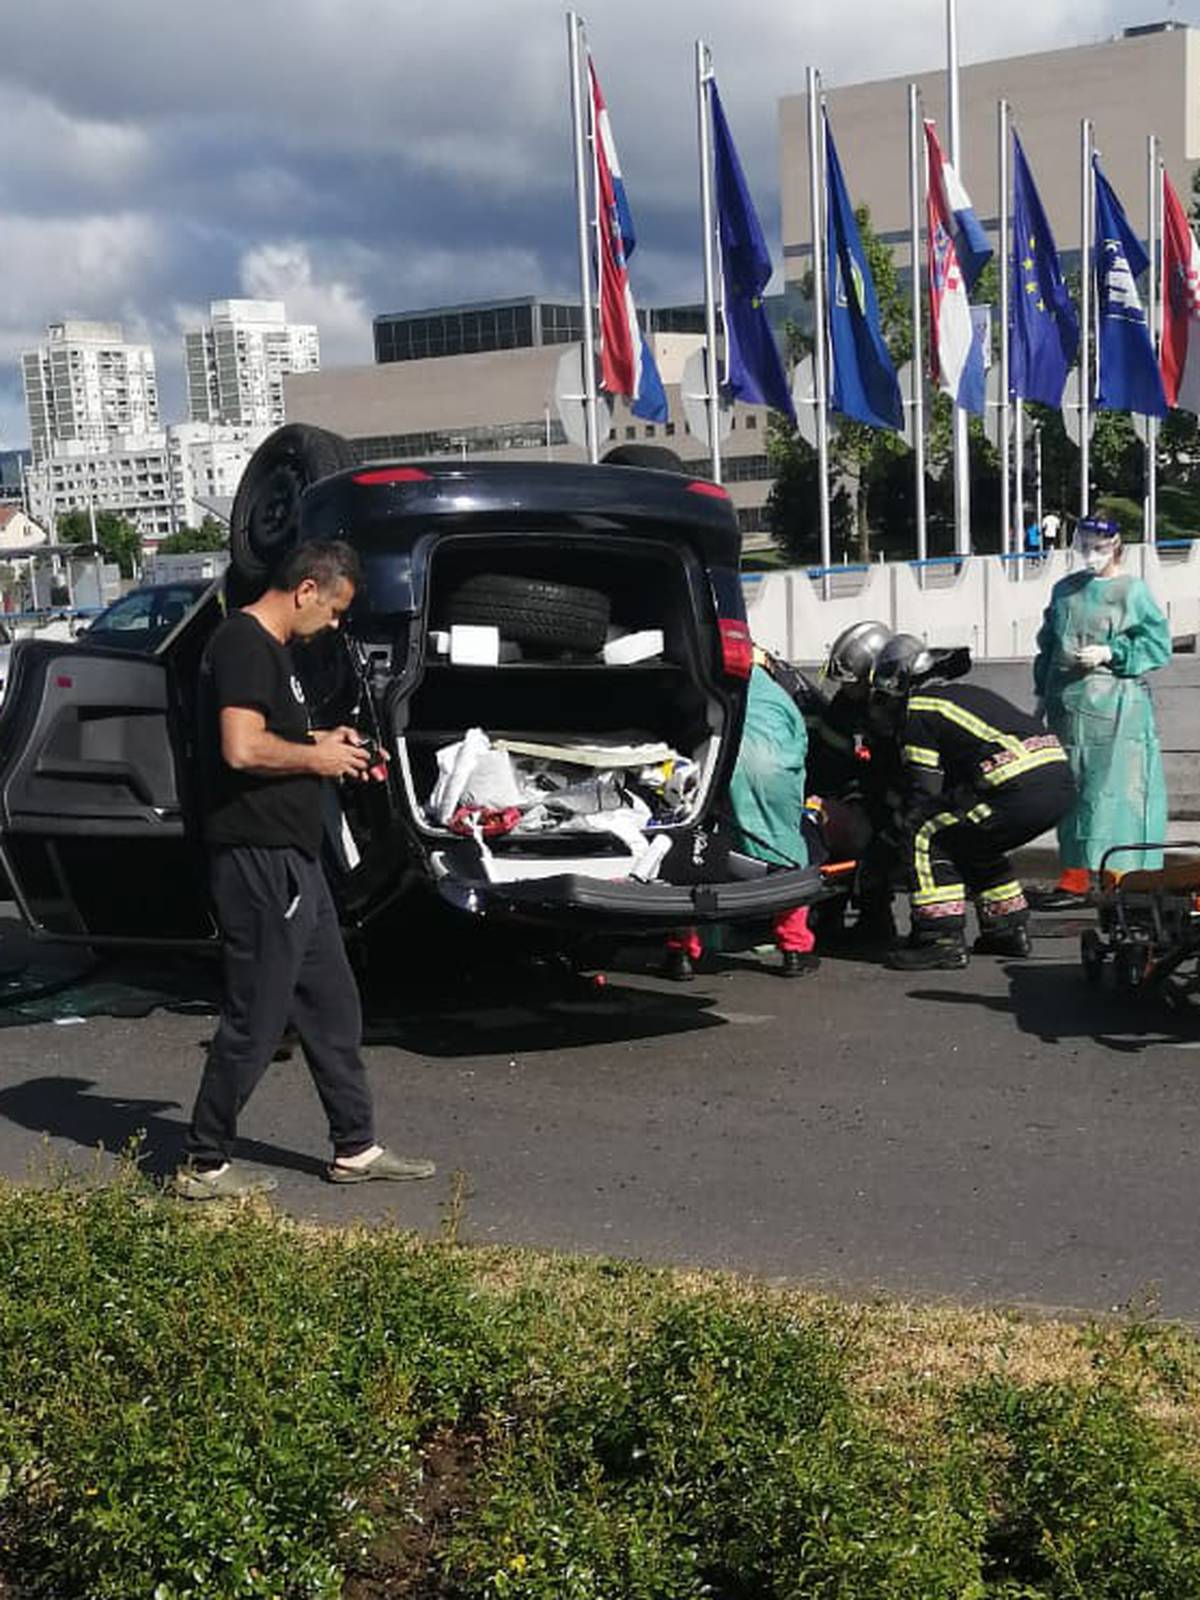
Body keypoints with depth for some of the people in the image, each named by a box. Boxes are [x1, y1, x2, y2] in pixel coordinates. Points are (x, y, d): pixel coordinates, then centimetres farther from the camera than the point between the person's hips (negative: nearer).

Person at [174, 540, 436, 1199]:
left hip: (292, 860, 11)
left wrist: (326, 748, 11)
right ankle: (205, 1165, 10)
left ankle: (355, 1149, 24)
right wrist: (317, 756, -11)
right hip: (258, 860, -11)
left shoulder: (270, 648, 18)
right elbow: (242, 749, -25)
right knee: (254, 1021, -3)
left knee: (332, 1008, 15)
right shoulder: (244, 643, -14)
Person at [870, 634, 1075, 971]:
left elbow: (923, 791, 2)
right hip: (1062, 782, 9)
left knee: (925, 834, -1)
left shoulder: (917, 709, 4)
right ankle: (1008, 927, 31)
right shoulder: (963, 691, 30)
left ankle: (942, 938, -5)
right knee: (973, 842, 28)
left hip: (1023, 791, -9)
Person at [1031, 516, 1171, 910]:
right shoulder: (1065, 590, 13)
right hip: (1067, 706, 5)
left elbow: (1157, 644, -5)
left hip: (1114, 709, -5)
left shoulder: (1133, 591, -3)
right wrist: (1043, 692, 17)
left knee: (1112, 792, -7)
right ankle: (1074, 878, 17)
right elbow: (1048, 644, 20)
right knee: (1072, 789, 9)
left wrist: (1111, 653, -15)